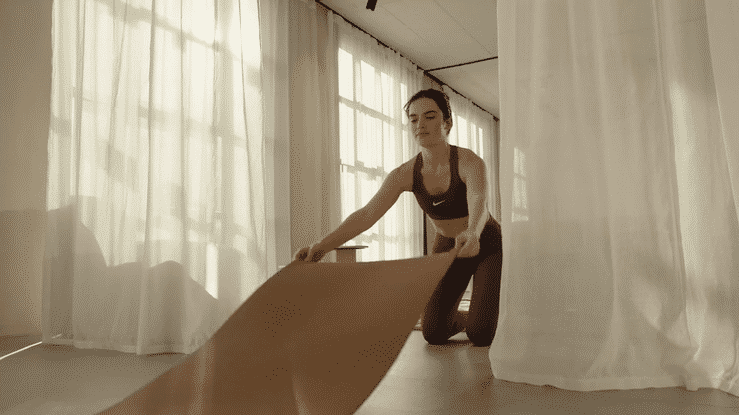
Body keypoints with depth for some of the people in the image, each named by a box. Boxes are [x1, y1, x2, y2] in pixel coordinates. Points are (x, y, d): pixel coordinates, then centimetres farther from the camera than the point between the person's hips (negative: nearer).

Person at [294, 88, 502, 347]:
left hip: (489, 245, -4)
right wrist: (322, 246, -41)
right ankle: (460, 319, 29)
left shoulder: (470, 162, -28)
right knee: (434, 333, -4)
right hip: (447, 247, 4)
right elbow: (367, 214, -26)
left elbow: (478, 202, -49)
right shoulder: (404, 174, -16)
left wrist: (472, 233, -73)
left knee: (481, 335, -15)